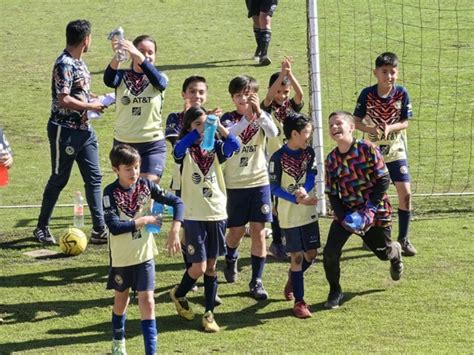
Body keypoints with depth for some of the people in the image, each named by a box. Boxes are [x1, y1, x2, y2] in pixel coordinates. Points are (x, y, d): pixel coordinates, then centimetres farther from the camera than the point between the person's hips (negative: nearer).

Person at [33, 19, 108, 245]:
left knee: (94, 178, 4)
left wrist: (93, 98, 7)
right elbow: (63, 100, -25)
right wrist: (91, 106, -15)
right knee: (59, 179, 4)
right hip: (65, 130, -9)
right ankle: (42, 228, 19)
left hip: (84, 129, 9)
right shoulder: (65, 64, -19)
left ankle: (99, 230, 5)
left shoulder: (78, 62, 9)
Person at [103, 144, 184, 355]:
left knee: (147, 301, -5)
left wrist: (174, 232, -16)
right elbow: (114, 227, -26)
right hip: (121, 256, -1)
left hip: (144, 254, 1)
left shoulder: (146, 185, -8)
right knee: (121, 299, 17)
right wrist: (146, 220, -21)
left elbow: (177, 202, -4)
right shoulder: (111, 193, -16)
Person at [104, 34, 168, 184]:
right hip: (123, 143, 2)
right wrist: (117, 56, -44)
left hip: (152, 145, -1)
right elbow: (109, 81, -23)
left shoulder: (159, 77, -1)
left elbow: (159, 81, -26)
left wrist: (139, 57, -42)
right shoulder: (122, 76, 0)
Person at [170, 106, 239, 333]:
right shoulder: (186, 150, -3)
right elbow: (178, 149, -28)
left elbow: (234, 145, -16)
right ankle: (178, 294, 23)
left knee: (211, 266, 8)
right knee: (199, 267, -6)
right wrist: (198, 132, -35)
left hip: (217, 213, 3)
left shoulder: (215, 147, 5)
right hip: (194, 216, -3)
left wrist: (219, 126, -25)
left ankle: (209, 313, 16)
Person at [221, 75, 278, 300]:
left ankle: (257, 281, 4)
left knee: (258, 231, -3)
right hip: (235, 183, -1)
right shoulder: (228, 119, -2)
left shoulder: (261, 116, 2)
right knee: (237, 230, 9)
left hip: (259, 181, 1)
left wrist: (258, 112, -32)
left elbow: (273, 133, -20)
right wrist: (247, 118, -36)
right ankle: (231, 258, 42)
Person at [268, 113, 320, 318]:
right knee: (297, 257, -3)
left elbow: (311, 176, -6)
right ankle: (299, 301, 4)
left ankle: (292, 279, 38)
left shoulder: (309, 153, 3)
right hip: (289, 215, -5)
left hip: (309, 213, 5)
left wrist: (304, 192, -26)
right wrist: (298, 200, -20)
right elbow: (274, 188, -12)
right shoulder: (279, 157, -13)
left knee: (311, 254, 9)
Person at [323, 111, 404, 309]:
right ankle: (335, 291, 9)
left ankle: (395, 253, 53)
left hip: (375, 210, -2)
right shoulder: (331, 159, -4)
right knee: (330, 253, -14)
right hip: (347, 212, 2)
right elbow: (332, 194, 1)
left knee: (383, 252, 13)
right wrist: (343, 217, -14)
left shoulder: (367, 149, -15)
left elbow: (383, 180, -14)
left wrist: (370, 210, -20)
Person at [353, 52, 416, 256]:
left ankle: (403, 238, 6)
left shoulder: (401, 93, -10)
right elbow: (357, 121, -8)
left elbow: (405, 122, -6)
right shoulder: (367, 94, -12)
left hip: (396, 151, 1)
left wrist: (390, 128, -25)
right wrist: (369, 129, -28)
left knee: (405, 193, -7)